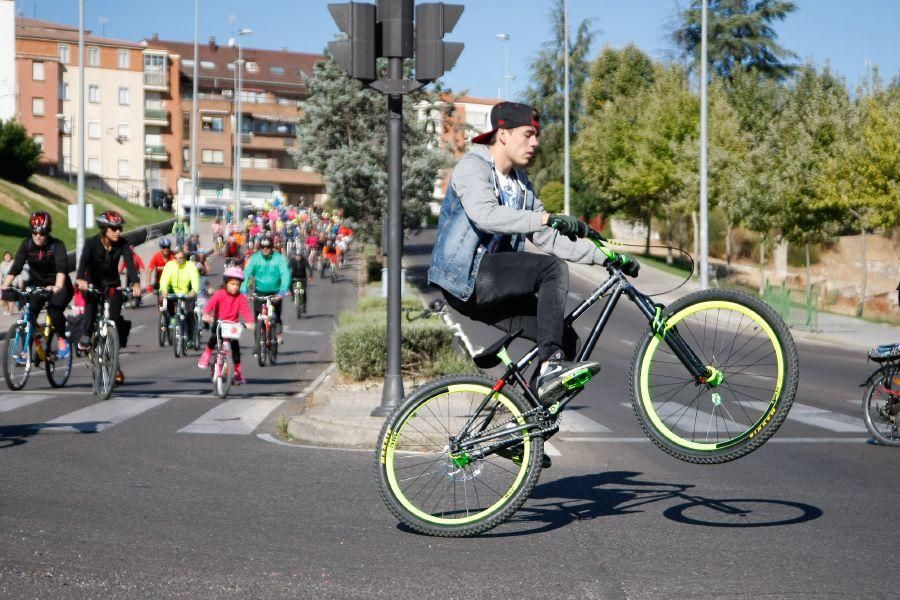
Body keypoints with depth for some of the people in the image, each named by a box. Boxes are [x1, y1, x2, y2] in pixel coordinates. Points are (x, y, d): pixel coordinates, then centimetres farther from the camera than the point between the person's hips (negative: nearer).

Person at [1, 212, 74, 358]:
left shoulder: (57, 245, -18)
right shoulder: (27, 244, -9)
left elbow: (62, 267, -33)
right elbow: (16, 267, -17)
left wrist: (58, 286, -51)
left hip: (57, 287, -3)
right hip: (36, 285, 3)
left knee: (54, 309, -28)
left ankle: (61, 339, -4)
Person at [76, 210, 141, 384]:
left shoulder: (123, 244, -15)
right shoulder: (91, 243, -19)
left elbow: (130, 263, -29)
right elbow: (83, 260, -35)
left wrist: (135, 282, -48)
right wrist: (80, 278, -55)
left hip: (112, 285, 1)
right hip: (93, 283, -1)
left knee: (115, 318, -10)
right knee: (91, 301, -33)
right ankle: (86, 336, -15)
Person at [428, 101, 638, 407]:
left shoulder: (521, 184, 18)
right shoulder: (473, 167, -8)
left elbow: (550, 239, 14)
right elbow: (485, 215, -29)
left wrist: (603, 256, 3)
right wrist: (548, 218, -37)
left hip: (491, 286, 9)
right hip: (465, 279, -8)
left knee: (567, 338, -5)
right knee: (552, 269, -26)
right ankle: (551, 365, -30)